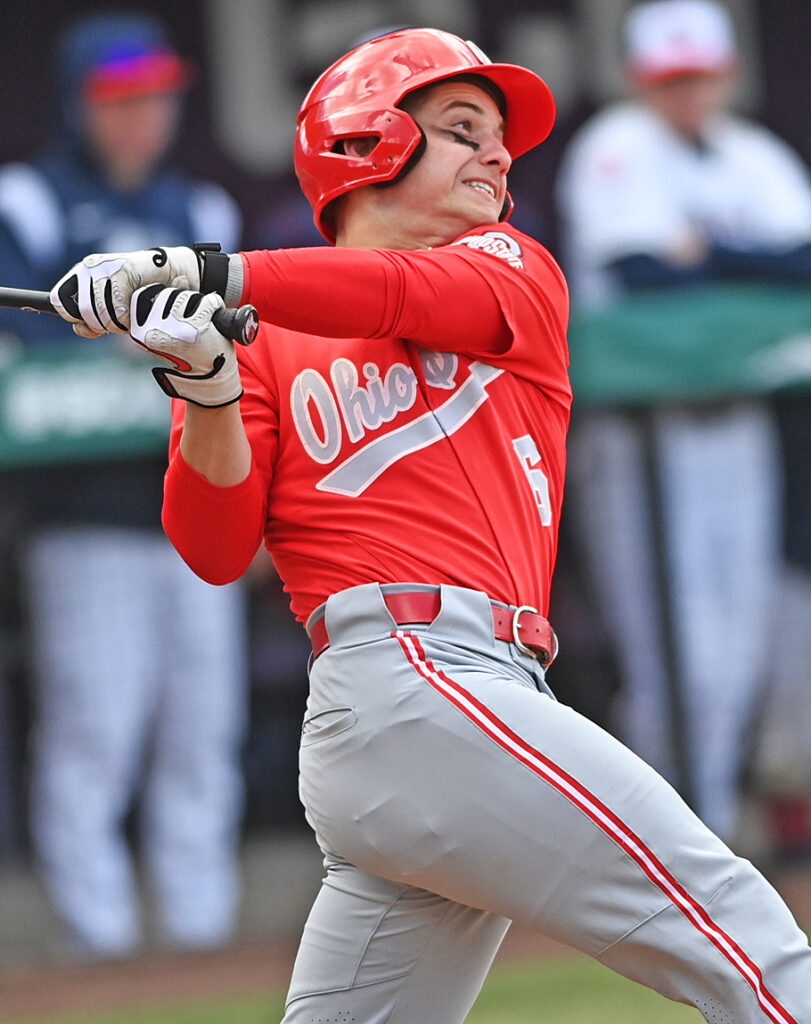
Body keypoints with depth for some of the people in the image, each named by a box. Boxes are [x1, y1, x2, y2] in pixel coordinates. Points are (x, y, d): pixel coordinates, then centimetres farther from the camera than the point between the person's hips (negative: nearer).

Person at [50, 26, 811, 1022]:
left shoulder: (517, 273, 21)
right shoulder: (265, 344, 11)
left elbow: (427, 296, -3)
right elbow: (215, 548, 1)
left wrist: (204, 272, -13)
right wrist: (208, 389, -15)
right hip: (414, 679, -5)